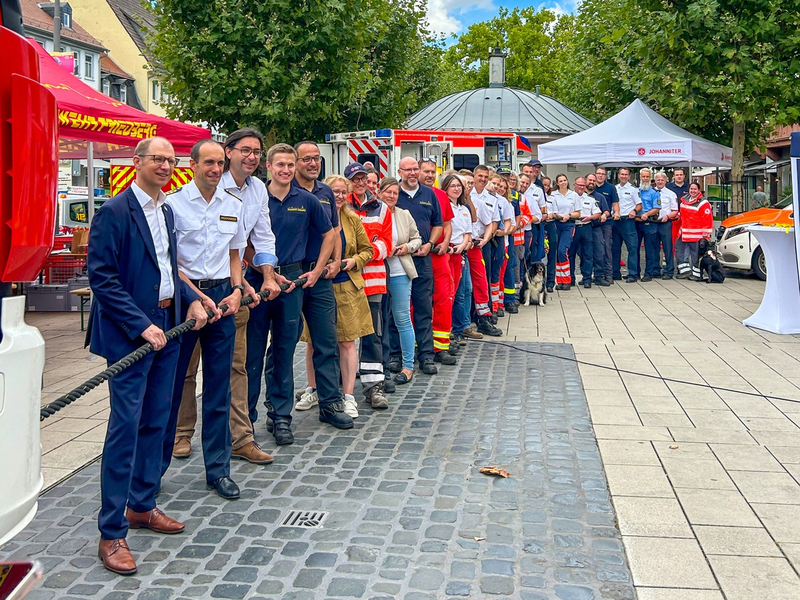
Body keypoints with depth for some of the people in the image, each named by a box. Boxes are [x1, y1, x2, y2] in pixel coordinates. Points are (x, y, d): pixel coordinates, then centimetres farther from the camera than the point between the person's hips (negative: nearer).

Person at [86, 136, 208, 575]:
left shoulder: (166, 212, 14)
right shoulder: (114, 211, -11)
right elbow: (102, 277, -16)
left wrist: (191, 300, 5)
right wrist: (141, 326, -19)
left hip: (166, 329, 8)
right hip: (130, 334, -8)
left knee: (155, 423, 14)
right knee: (125, 427, -6)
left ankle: (141, 507, 29)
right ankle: (111, 533, 3)